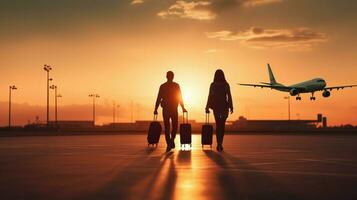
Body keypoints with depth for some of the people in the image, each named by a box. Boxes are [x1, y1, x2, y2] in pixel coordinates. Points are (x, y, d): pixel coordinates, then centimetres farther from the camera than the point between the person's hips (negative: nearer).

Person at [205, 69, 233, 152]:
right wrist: (231, 107, 2)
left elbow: (210, 97, -2)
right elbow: (229, 97, -5)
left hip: (216, 106, 1)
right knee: (222, 125, 9)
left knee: (218, 125, 9)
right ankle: (220, 143, -1)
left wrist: (207, 107, 5)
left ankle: (219, 143, -4)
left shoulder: (213, 85, -3)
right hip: (224, 106, 0)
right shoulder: (226, 85, -4)